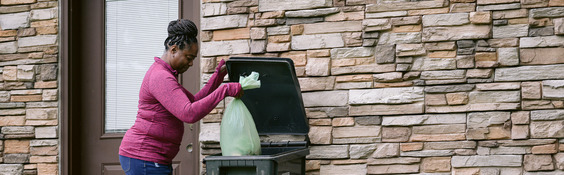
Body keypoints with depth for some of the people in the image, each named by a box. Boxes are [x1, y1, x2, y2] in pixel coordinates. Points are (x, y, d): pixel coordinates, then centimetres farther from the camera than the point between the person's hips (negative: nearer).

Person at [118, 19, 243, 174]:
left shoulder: (163, 74, 18)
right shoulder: (161, 78, -17)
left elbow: (195, 102, 21)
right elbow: (189, 114, -29)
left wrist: (219, 74, 15)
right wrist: (224, 90, -26)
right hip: (145, 159, -11)